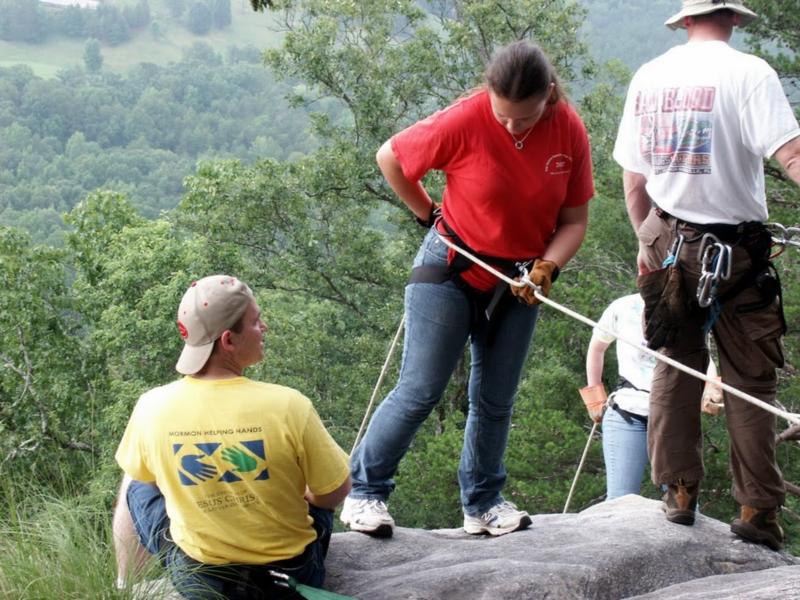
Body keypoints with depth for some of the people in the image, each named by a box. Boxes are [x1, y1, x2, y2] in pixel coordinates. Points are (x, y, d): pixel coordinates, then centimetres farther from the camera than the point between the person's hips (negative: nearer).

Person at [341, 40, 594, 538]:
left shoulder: (570, 132, -12)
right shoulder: (463, 122, -23)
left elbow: (574, 220, -4)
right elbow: (390, 158, -9)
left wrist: (546, 268, -20)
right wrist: (430, 216, 0)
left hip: (519, 281, 4)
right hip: (452, 270, -4)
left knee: (496, 401, 12)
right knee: (420, 391, -6)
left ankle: (484, 503, 27)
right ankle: (366, 492, 7)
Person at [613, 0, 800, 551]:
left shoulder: (648, 77, 6)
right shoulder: (747, 72, -11)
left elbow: (633, 180, 11)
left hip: (668, 240, 5)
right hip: (736, 249, -4)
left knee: (676, 367, 15)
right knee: (750, 381, 3)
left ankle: (679, 494, 17)